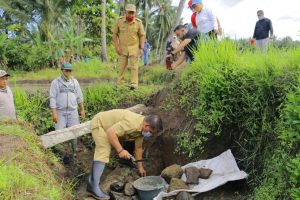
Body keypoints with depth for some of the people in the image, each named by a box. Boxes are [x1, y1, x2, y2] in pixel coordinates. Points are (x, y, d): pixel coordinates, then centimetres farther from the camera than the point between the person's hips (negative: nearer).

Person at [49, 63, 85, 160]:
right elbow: (52, 98, -8)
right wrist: (54, 113, -15)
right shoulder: (55, 82, -3)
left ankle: (74, 153, 14)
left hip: (73, 111, 2)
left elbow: (79, 97, 11)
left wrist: (82, 109, 9)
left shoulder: (74, 81, 7)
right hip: (60, 112, -2)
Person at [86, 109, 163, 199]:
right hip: (99, 124, -9)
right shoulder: (132, 123, -35)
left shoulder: (141, 127, -5)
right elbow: (110, 132, -37)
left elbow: (138, 147, 5)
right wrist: (120, 150, -36)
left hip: (110, 124, 9)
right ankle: (93, 187, -28)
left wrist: (140, 166, 9)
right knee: (104, 152, -25)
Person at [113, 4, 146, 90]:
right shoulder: (119, 21, -10)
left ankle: (134, 84, 1)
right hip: (122, 48, 1)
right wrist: (117, 46, -8)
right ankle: (120, 83, 19)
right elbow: (114, 34, -2)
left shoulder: (138, 22, -11)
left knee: (134, 66, -2)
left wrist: (141, 48, -10)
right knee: (122, 66, 9)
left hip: (134, 47, -1)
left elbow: (142, 35, -4)